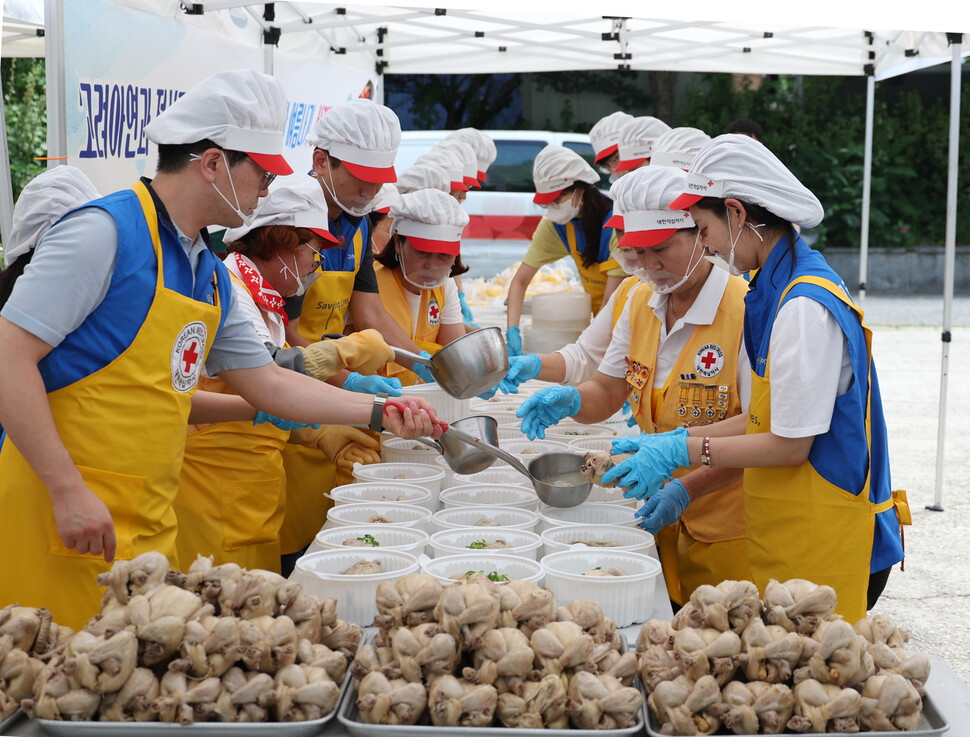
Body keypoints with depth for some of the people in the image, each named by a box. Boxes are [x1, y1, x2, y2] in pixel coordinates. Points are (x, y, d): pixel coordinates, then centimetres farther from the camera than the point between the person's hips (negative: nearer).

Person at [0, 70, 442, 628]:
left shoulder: (212, 276, 13)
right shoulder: (105, 233, -13)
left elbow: (268, 381, 21)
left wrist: (380, 412, 15)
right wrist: (69, 491, -21)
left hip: (151, 528, 8)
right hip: (67, 519, -8)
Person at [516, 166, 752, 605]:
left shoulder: (746, 310, -16)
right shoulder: (641, 305, 7)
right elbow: (608, 392, 12)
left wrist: (687, 489, -27)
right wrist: (570, 400, -11)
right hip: (663, 522, 6)